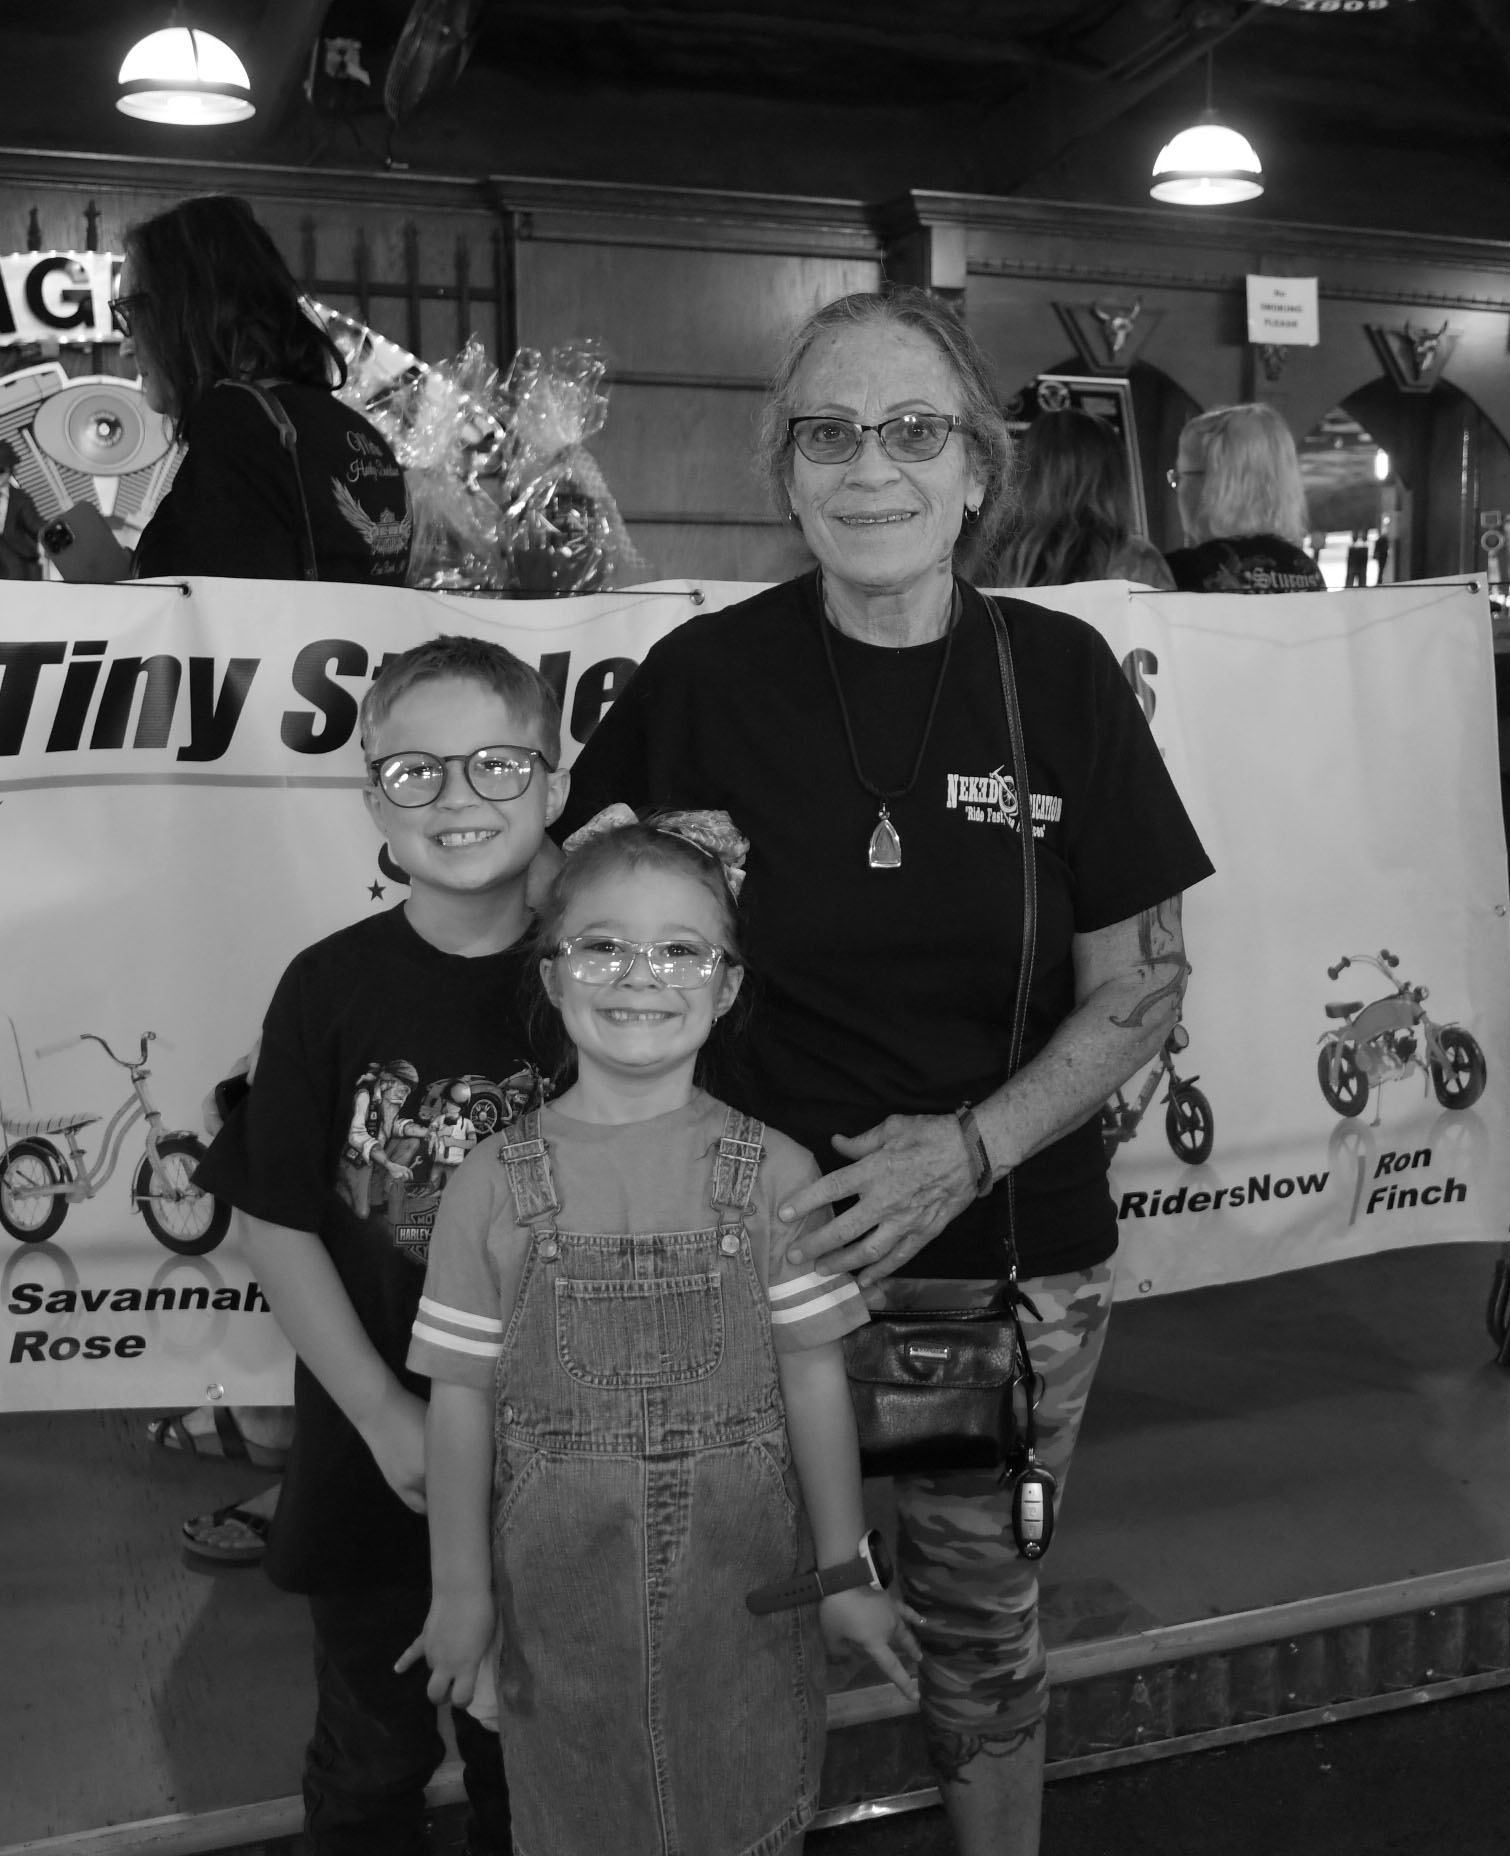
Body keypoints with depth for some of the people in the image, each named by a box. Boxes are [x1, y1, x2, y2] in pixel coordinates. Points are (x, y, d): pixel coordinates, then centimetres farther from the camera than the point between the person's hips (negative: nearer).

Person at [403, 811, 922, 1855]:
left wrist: (845, 1572, 0)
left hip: (743, 1582, 0)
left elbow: (814, 1377, -4)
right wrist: (463, 1591, 0)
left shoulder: (774, 1174, -8)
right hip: (564, 1591, 0)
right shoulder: (496, 1188, -8)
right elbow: (462, 1395, -3)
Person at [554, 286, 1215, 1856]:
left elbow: (1139, 986, -2)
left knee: (979, 1619, 17)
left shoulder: (1059, 675, -6)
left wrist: (969, 1150, -16)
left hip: (1012, 1254, 1)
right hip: (764, 1240, 0)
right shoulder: (703, 679, -7)